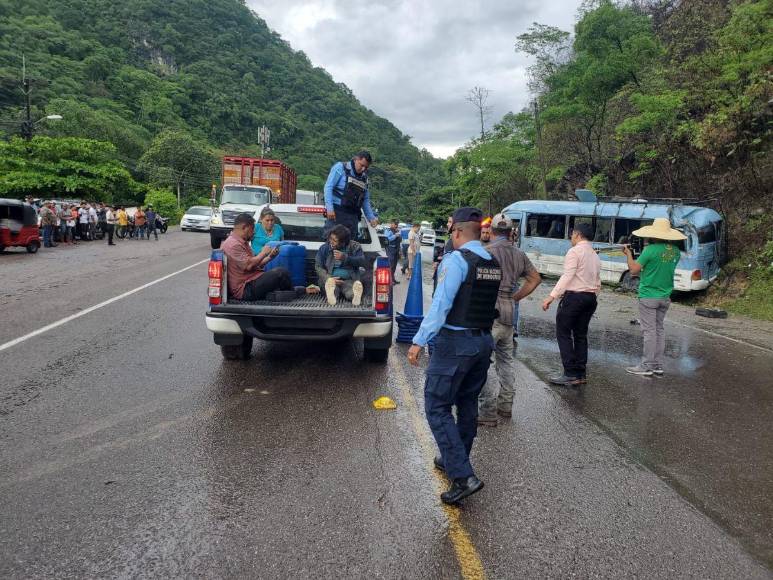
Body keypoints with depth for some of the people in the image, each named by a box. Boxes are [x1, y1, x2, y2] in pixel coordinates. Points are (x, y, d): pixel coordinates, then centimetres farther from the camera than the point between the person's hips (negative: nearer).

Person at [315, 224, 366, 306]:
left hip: (349, 279, -1)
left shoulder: (354, 246, 6)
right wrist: (329, 279, -14)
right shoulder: (324, 248, 9)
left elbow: (363, 262, -5)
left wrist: (345, 257, -16)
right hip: (331, 279, 2)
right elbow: (318, 267, 5)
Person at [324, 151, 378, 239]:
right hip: (337, 211, -6)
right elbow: (328, 187, -7)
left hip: (353, 215, 6)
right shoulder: (341, 168, 0)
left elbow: (366, 200, 23)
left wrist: (371, 217, 14)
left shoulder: (364, 178, 17)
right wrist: (329, 208, -18)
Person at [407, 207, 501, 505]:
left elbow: (440, 304, -21)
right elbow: (488, 302, 9)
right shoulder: (494, 263, 9)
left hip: (454, 342, -8)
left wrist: (419, 341, -19)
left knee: (437, 407, -2)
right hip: (484, 340, 8)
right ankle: (454, 461, 35)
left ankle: (463, 476, -7)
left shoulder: (456, 259, -15)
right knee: (467, 404, 19)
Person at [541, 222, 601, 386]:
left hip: (574, 296, -8)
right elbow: (598, 283, 17)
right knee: (581, 335, 12)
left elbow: (567, 276, -18)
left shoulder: (574, 251, -7)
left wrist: (552, 296, -21)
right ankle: (581, 374, 12)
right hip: (590, 298, 8)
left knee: (563, 333, -3)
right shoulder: (595, 255, 18)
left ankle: (570, 374, -7)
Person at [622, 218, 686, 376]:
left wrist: (629, 254, 1)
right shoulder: (675, 251, 4)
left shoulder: (650, 249, -18)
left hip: (648, 296, -7)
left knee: (649, 331, -2)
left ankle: (646, 366, 3)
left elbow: (634, 270, -13)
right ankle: (658, 365, 19)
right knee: (659, 329, 14)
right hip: (665, 296, 7)